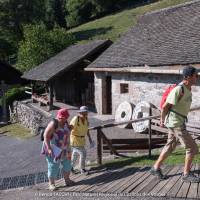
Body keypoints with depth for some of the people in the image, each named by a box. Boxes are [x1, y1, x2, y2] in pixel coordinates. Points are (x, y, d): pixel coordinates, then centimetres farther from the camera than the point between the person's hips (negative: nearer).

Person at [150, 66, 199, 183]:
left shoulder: (188, 89, 8)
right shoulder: (178, 90, -22)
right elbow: (165, 106, -16)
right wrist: (162, 120, -1)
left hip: (179, 122, 9)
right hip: (176, 124, -9)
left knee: (170, 147, 17)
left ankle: (156, 168, 27)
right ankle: (187, 174, 10)